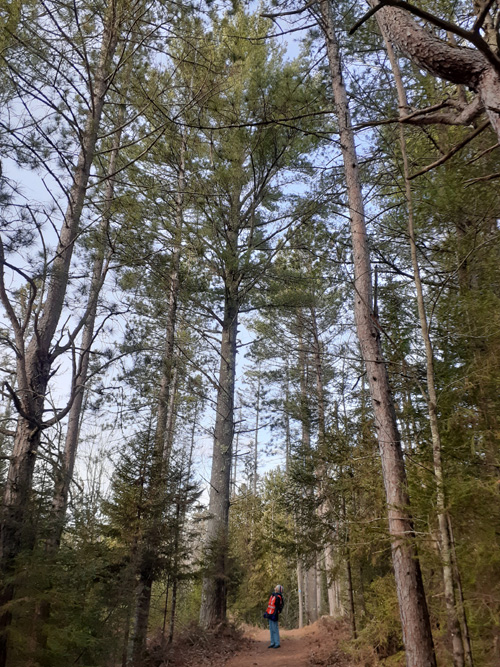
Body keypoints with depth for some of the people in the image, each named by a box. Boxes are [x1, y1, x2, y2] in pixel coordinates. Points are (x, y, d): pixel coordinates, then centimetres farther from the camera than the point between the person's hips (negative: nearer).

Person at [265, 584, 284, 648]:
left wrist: (274, 615, -22)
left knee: (275, 630, -4)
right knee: (271, 629, 13)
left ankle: (277, 643, 3)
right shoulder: (273, 595, 13)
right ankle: (272, 643, 19)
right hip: (270, 614, 9)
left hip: (274, 615, -9)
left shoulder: (278, 597, -16)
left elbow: (277, 607, -19)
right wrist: (266, 612, 20)